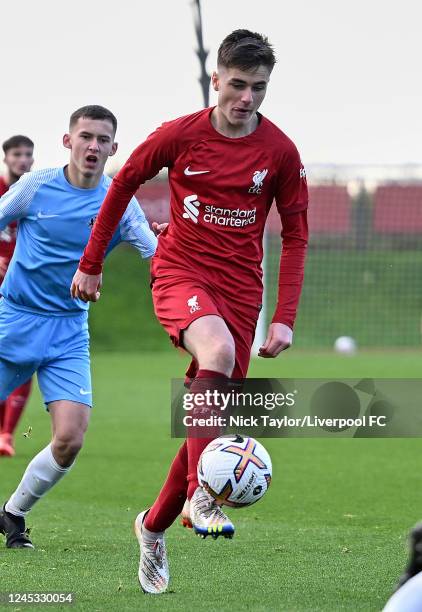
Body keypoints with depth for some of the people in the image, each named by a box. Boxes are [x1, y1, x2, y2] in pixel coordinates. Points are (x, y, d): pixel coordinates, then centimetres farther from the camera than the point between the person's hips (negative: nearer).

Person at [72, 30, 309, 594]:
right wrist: (91, 264, 12)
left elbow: (295, 234, 4)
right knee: (218, 350, -36)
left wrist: (285, 318, -3)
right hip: (180, 273, -2)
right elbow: (124, 184, 9)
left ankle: (154, 527, 24)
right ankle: (200, 495, -30)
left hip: (240, 288, 3)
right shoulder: (180, 136, -6)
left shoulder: (280, 152, -3)